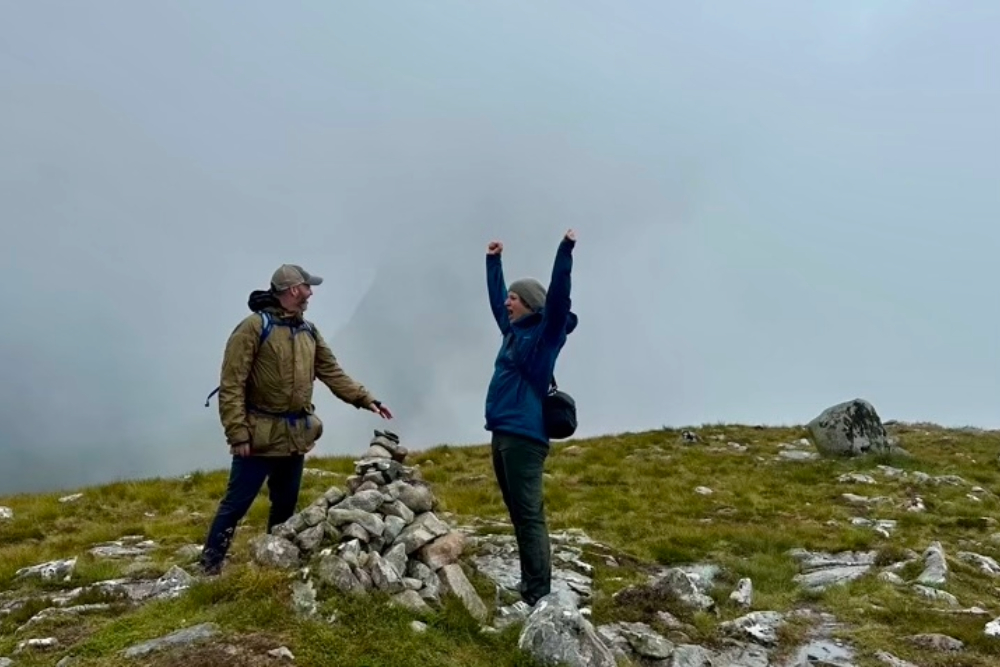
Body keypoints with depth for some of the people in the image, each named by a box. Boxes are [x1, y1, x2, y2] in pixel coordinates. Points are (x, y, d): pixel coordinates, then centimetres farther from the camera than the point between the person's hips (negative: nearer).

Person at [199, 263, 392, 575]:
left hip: (296, 435, 7)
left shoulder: (309, 331, 11)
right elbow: (231, 385, -15)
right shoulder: (254, 327, -13)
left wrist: (364, 398, 2)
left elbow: (332, 373, 13)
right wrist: (238, 434, -20)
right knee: (237, 502, 0)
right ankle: (211, 562, 15)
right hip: (261, 435, -7)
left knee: (286, 503, 17)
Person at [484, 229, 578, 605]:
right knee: (519, 515, 13)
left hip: (524, 436, -8)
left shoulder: (545, 333, -5)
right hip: (502, 434, 9)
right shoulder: (514, 330, 15)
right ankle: (528, 586, 21)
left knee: (530, 516, -7)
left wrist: (565, 251, -26)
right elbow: (495, 299, 30)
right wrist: (493, 261, 36)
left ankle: (539, 595, -3)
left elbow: (558, 297, -19)